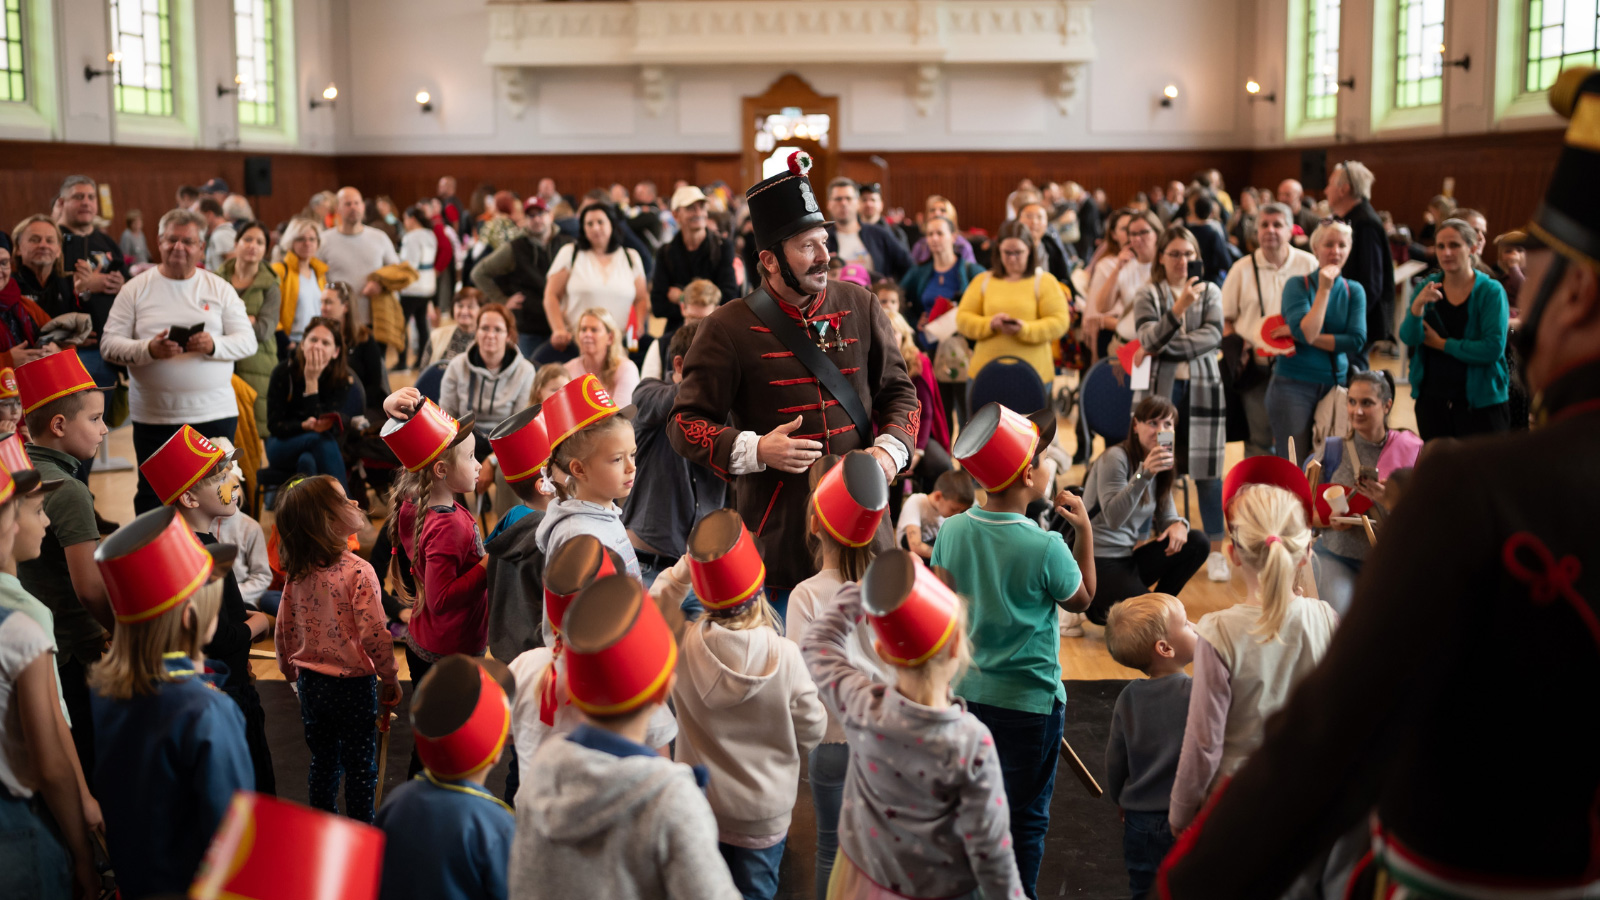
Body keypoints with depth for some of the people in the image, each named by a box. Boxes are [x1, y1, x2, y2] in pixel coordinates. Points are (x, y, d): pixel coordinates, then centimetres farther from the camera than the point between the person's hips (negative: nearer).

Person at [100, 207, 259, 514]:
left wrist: (213, 345, -17)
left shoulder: (219, 288, 8)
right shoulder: (136, 288, 6)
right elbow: (109, 344, 1)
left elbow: (248, 341, 3)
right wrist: (149, 350, -18)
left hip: (214, 413, 0)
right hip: (154, 416, 0)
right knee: (153, 497, 6)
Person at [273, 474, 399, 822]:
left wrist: (293, 673, 22)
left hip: (311, 683, 5)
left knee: (322, 762, 19)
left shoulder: (296, 574, -1)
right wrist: (390, 678, -7)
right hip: (354, 684, -5)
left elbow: (284, 630, 6)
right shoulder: (358, 572, -19)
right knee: (360, 767, 9)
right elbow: (373, 633, -21)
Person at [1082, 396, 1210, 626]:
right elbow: (1113, 518, -25)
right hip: (1098, 564, -8)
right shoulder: (1115, 458, -14)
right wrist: (1144, 474, -36)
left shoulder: (1162, 465, 12)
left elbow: (1166, 517, 13)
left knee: (1198, 544, -7)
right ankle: (1098, 608, 2)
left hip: (1128, 559, 8)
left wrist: (1179, 524, -12)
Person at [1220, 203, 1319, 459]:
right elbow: (1225, 318, 9)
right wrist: (1234, 351, -6)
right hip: (1255, 368, 0)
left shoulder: (1309, 265, 3)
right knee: (1259, 437, 3)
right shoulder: (1242, 269, 6)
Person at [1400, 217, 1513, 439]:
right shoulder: (1428, 288, 6)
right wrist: (1418, 305, -24)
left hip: (1480, 403, -4)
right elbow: (1408, 338, -6)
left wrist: (1441, 344, -9)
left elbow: (1494, 348, -16)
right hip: (1432, 400, 4)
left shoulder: (1491, 291, -6)